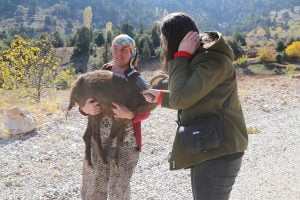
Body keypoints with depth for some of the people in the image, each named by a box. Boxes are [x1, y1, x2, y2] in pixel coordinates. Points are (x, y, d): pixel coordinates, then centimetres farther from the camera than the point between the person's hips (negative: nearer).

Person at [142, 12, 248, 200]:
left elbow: (180, 99, -25)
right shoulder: (199, 59, 13)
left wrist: (181, 56, -17)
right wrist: (160, 96, 17)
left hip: (218, 153, -10)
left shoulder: (214, 61, -19)